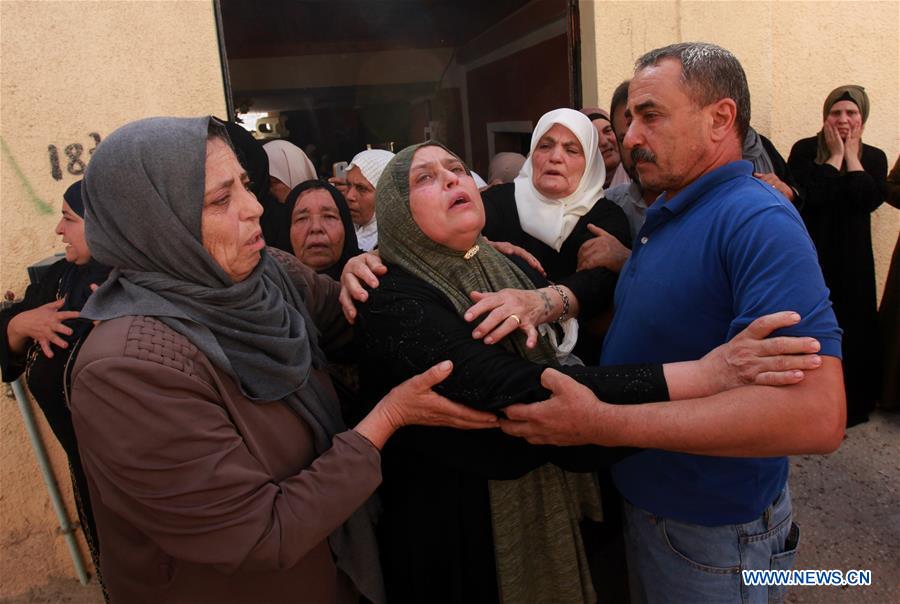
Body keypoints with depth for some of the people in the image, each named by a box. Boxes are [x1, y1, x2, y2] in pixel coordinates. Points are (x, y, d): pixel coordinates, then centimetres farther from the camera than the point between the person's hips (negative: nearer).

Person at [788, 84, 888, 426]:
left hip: (852, 259, 3)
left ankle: (853, 403, 24)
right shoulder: (804, 150, -2)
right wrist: (836, 154, -10)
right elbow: (809, 194, -18)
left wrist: (851, 155, -6)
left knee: (853, 328, 8)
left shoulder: (874, 157, 8)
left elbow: (871, 199, -11)